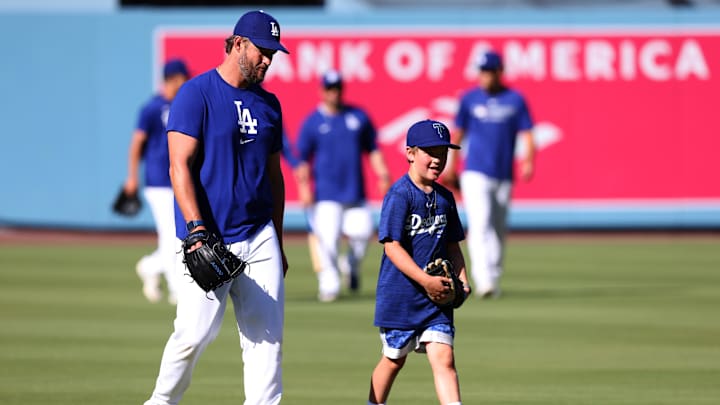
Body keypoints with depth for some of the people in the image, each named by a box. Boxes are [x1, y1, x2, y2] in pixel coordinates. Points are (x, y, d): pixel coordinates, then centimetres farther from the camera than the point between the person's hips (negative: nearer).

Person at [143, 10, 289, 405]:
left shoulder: (268, 104, 15)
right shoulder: (196, 94, -5)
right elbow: (180, 165, -12)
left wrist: (277, 243, 19)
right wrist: (196, 228, -22)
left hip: (258, 237, 6)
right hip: (209, 239, -6)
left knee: (267, 335, 0)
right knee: (195, 334, -8)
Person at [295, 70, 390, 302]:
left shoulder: (359, 116, 10)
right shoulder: (312, 123, 1)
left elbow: (372, 149, 15)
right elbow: (302, 158, 1)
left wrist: (382, 175, 3)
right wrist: (304, 187, -10)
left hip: (356, 193, 3)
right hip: (327, 195, -3)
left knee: (362, 232, -6)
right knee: (327, 238, -13)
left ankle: (352, 267, 23)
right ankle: (329, 285, -5)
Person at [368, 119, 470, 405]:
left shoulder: (444, 197, 9)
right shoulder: (399, 195, -12)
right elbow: (392, 246, -18)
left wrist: (462, 279, 3)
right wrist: (426, 280, -23)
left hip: (436, 297, 5)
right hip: (400, 295, -5)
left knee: (444, 358, -7)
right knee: (395, 359, 10)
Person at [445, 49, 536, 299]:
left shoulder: (515, 100, 4)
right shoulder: (470, 99, 4)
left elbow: (527, 135, 1)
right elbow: (457, 134, 11)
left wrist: (528, 161, -15)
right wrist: (451, 167, 11)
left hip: (504, 176, 2)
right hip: (475, 174, -2)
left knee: (499, 230, 10)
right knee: (480, 225, -17)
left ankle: (493, 280, 22)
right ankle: (483, 280, -26)